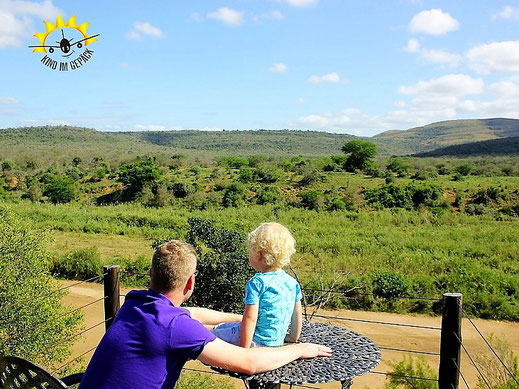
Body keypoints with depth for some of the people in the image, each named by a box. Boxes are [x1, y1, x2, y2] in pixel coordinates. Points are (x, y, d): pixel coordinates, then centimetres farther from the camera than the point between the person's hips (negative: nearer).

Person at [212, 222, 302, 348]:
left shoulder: (257, 283, -20)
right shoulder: (293, 283, 0)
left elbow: (250, 318, -23)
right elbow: (297, 315, 8)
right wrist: (293, 337, 22)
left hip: (255, 342, -8)